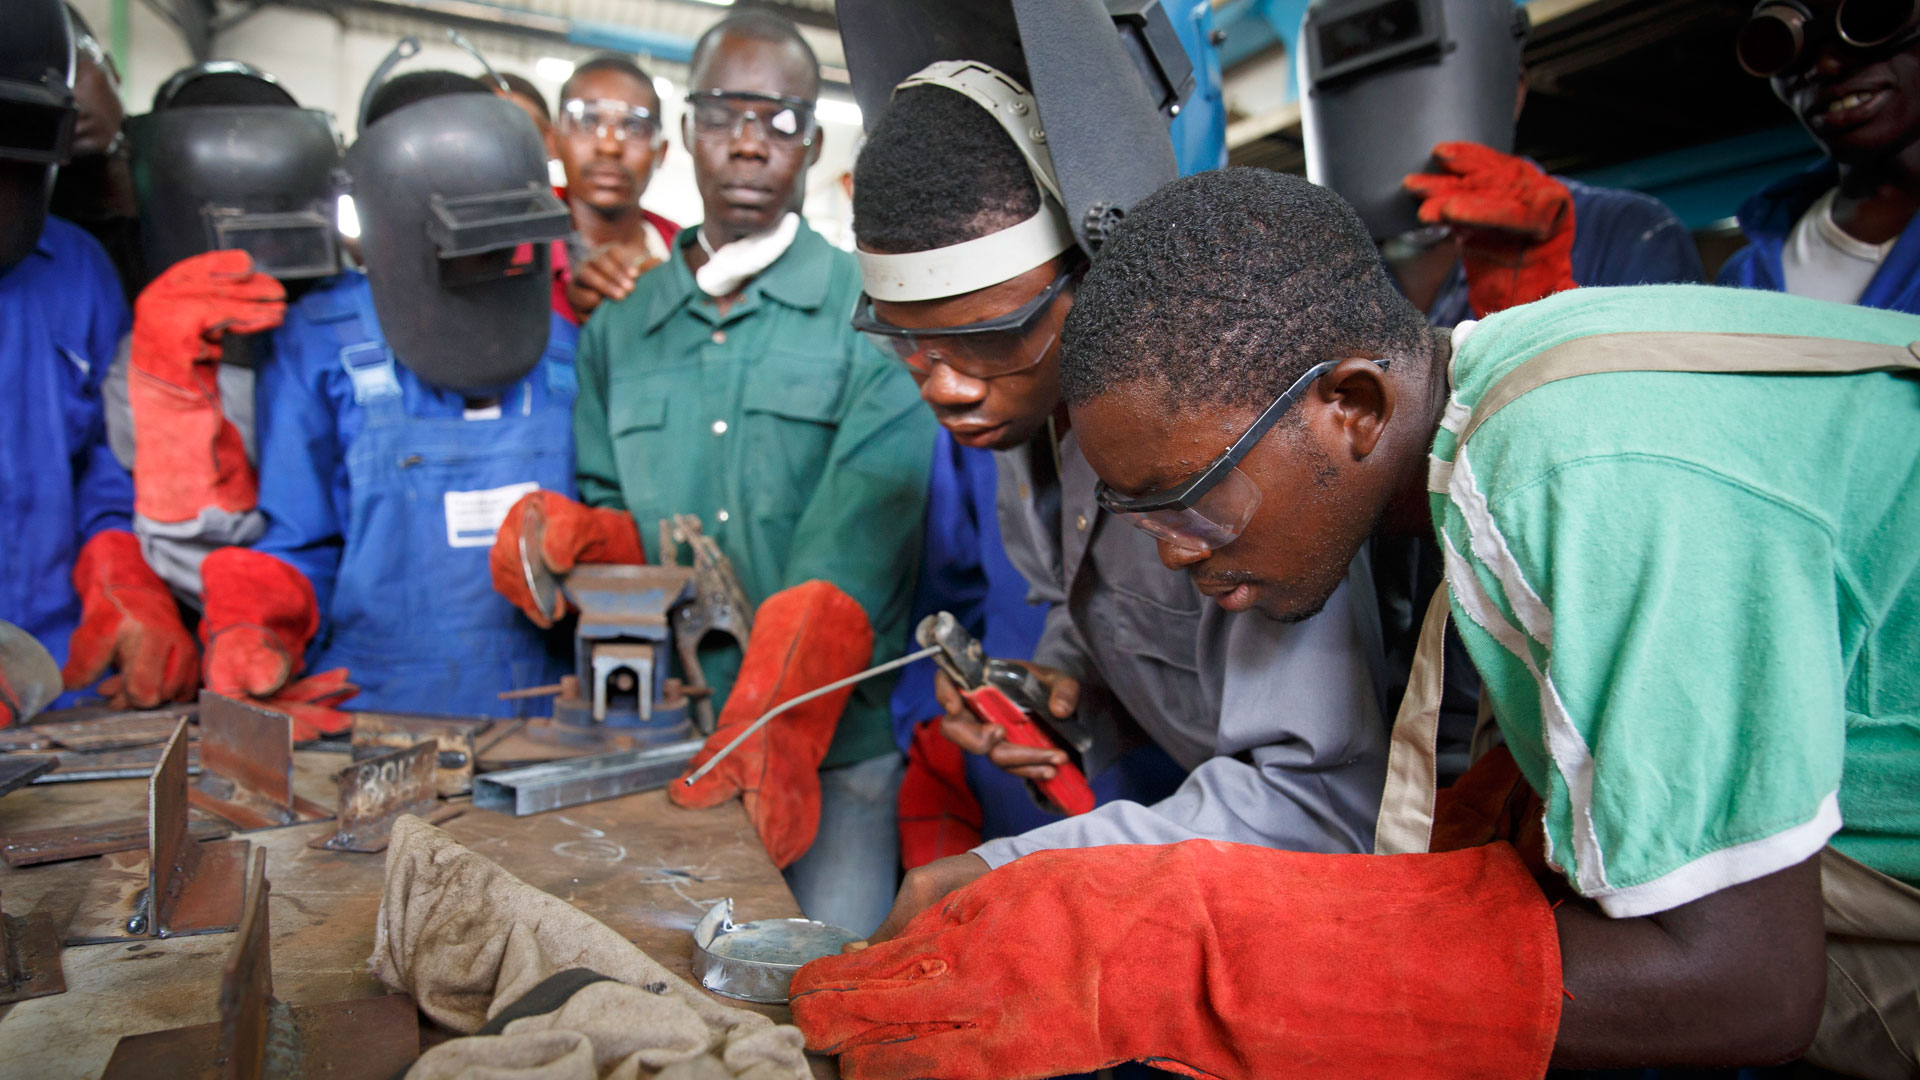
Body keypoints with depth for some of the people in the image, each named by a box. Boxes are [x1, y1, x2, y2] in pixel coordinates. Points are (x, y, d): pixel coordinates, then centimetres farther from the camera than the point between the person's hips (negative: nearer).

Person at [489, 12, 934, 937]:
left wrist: (773, 728, -28)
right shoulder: (615, 329, 12)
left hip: (835, 746, -3)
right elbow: (616, 523, 12)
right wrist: (565, 533, -13)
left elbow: (856, 541, -16)